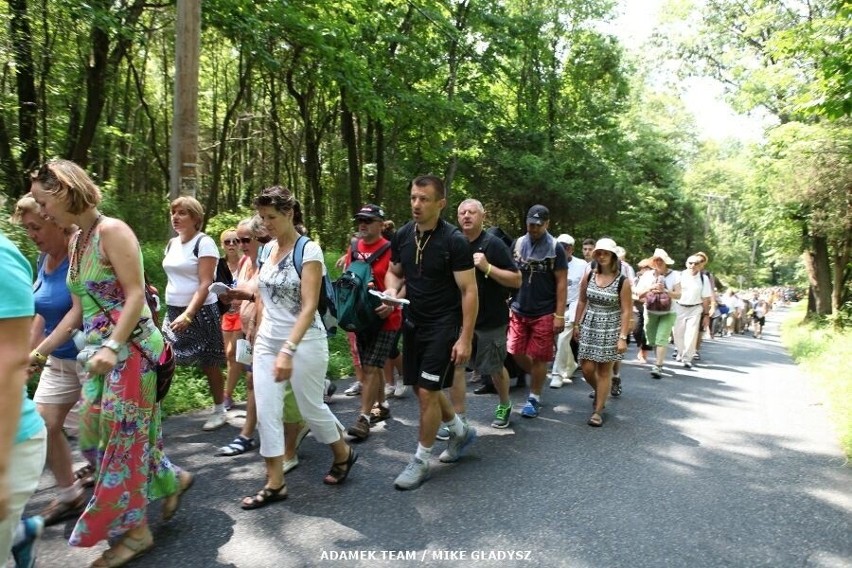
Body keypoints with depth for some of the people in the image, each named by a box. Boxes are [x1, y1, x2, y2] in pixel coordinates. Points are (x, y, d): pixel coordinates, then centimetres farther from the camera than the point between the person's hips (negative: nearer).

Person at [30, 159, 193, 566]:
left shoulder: (112, 231, -13)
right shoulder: (76, 241, 13)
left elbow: (136, 294, -18)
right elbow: (82, 308, 16)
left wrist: (112, 346, -27)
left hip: (130, 348, -9)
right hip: (100, 351, 9)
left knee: (123, 435, 0)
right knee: (94, 432, 13)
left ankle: (136, 531, 17)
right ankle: (171, 480, 29)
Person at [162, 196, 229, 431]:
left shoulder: (204, 243, -11)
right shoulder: (172, 244, 11)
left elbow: (205, 284, -17)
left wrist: (188, 314, -25)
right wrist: (175, 312, 14)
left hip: (200, 311, -6)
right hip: (173, 310, 6)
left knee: (209, 364, 4)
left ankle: (219, 411, 18)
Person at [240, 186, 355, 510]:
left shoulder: (308, 251, -14)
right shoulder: (267, 250, 6)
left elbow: (309, 307, -21)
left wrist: (288, 350, -29)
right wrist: (259, 338, 14)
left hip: (304, 342, -6)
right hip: (267, 342, 6)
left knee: (311, 407, 9)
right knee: (266, 412, 3)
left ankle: (343, 455, 35)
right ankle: (275, 484, 15)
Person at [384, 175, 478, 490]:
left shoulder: (454, 241, -16)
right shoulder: (403, 235, 1)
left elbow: (469, 291, -15)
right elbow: (394, 272, 15)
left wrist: (465, 338, -18)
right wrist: (391, 289, -9)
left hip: (443, 326, -6)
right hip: (413, 322, 7)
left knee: (427, 392, -5)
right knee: (422, 389, 15)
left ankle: (421, 461, 14)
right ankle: (461, 431, 39)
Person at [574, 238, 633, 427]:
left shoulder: (623, 281, -10)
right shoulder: (589, 276, 0)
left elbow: (626, 311, -9)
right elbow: (582, 301, 11)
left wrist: (623, 337, -13)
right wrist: (577, 324, 11)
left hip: (611, 328, -3)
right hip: (589, 326, 3)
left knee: (604, 370, 2)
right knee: (587, 368, 3)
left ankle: (598, 410, 12)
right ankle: (600, 392, 35)